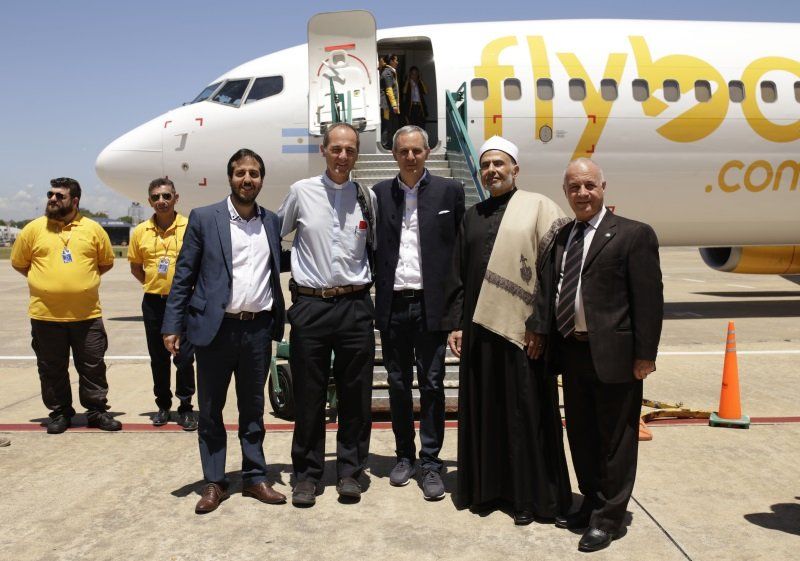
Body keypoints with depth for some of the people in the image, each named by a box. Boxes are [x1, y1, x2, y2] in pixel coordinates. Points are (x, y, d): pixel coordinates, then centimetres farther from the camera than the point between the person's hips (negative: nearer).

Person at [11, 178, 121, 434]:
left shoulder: (93, 229, 2)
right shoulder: (34, 228, 2)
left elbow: (106, 262, 12)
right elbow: (18, 262, 10)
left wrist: (83, 279, 6)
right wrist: (47, 281, 6)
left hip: (87, 314, 0)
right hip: (46, 314, 1)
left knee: (93, 366, 8)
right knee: (52, 369, 10)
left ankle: (97, 411, 21)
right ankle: (59, 413, 24)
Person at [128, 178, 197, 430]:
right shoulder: (141, 232, 3)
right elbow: (135, 267, 15)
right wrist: (154, 285, 6)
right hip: (153, 303, 3)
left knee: (185, 357, -1)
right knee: (158, 358, 12)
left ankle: (185, 407, 13)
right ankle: (163, 405, 26)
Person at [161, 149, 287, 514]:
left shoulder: (272, 223, 8)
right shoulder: (203, 219, -1)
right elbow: (183, 275, -2)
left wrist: (277, 324, 4)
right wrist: (172, 326, -6)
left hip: (258, 329, 2)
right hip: (215, 329, -2)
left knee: (253, 409, 13)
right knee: (210, 411, 8)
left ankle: (255, 478, 25)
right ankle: (213, 483, 21)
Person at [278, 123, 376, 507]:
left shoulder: (367, 198, 6)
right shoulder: (301, 192, 2)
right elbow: (276, 234, 11)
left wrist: (362, 282, 10)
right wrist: (291, 274, 8)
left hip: (355, 305, 2)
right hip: (310, 305, -1)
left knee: (355, 393, 7)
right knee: (308, 395, 6)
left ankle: (349, 471, 22)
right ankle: (307, 473, 20)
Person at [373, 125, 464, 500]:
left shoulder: (449, 191, 2)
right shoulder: (379, 194, 8)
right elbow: (371, 246, 10)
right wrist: (376, 289, 0)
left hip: (431, 304, -2)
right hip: (392, 305, 2)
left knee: (431, 385, 3)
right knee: (398, 385, 12)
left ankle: (431, 463, 14)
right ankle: (404, 456, 26)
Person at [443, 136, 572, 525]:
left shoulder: (538, 207, 0)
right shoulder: (472, 217, 14)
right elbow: (458, 275, 14)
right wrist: (455, 324, 8)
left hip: (522, 328, -4)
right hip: (479, 328, 4)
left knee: (525, 409, 3)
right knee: (484, 408, 10)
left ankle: (530, 495, 17)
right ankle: (487, 486, 24)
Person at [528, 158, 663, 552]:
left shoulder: (634, 234, -7)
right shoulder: (561, 237, 13)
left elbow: (649, 299, -11)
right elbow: (548, 285, 10)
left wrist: (645, 354, -14)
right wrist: (539, 327, -3)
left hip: (613, 354, -6)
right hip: (571, 351, 7)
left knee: (615, 438, 6)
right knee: (580, 434, 18)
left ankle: (607, 518, 21)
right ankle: (590, 503, 35)